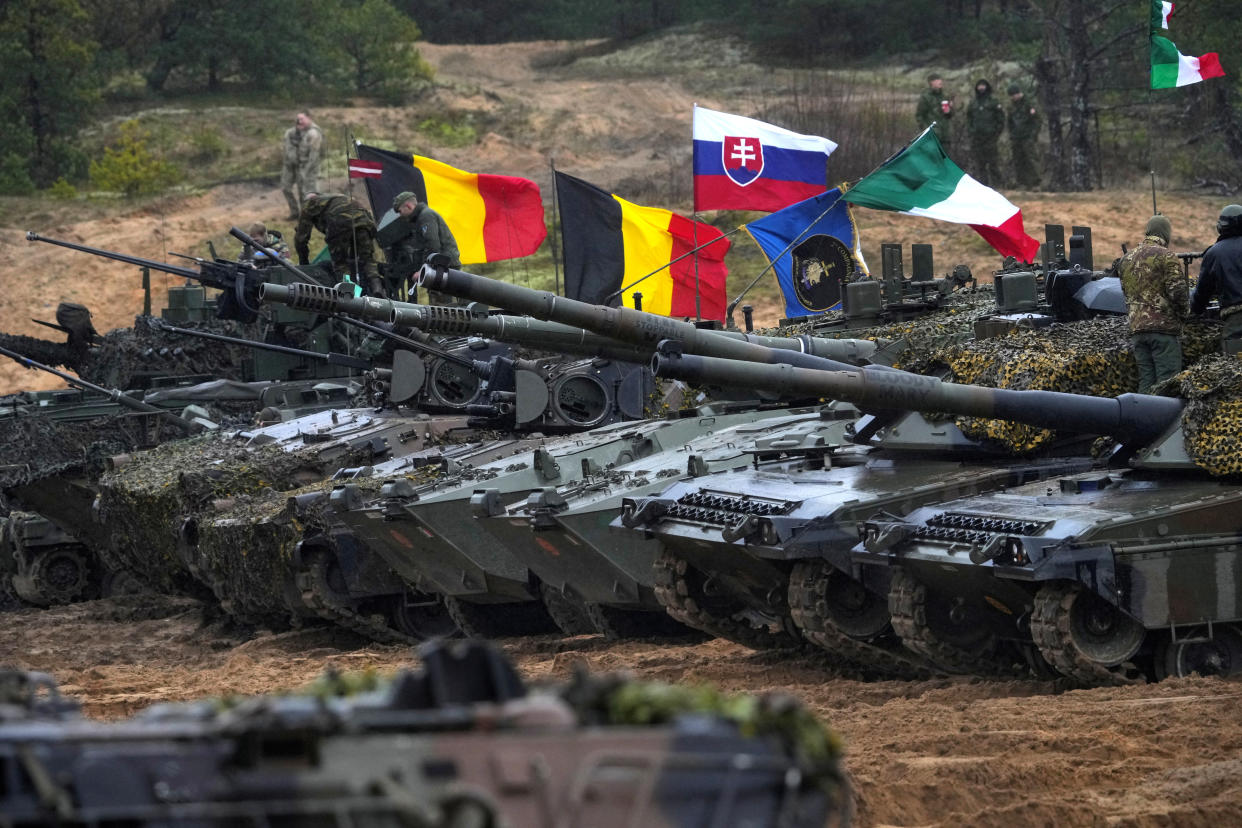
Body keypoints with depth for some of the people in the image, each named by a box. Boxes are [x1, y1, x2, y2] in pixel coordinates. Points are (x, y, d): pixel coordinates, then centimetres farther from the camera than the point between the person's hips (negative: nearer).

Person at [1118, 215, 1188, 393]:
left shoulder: (1127, 259, 14)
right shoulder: (1165, 256, -8)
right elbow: (1177, 291, -12)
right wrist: (1182, 313, 5)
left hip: (1136, 328, 6)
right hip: (1164, 326, -6)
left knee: (1145, 380, 9)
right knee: (1167, 381, -7)